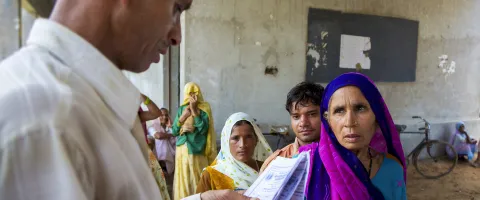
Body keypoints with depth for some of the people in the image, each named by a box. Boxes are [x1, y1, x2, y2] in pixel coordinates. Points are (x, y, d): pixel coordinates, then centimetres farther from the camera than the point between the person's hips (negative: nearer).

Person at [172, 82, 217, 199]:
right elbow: (174, 131, 5)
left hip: (197, 150, -3)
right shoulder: (181, 109, 8)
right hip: (182, 149, 4)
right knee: (183, 179, 7)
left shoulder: (204, 109, -3)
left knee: (197, 180, 1)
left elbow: (203, 129, -16)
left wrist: (194, 110, -16)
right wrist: (183, 116, -9)